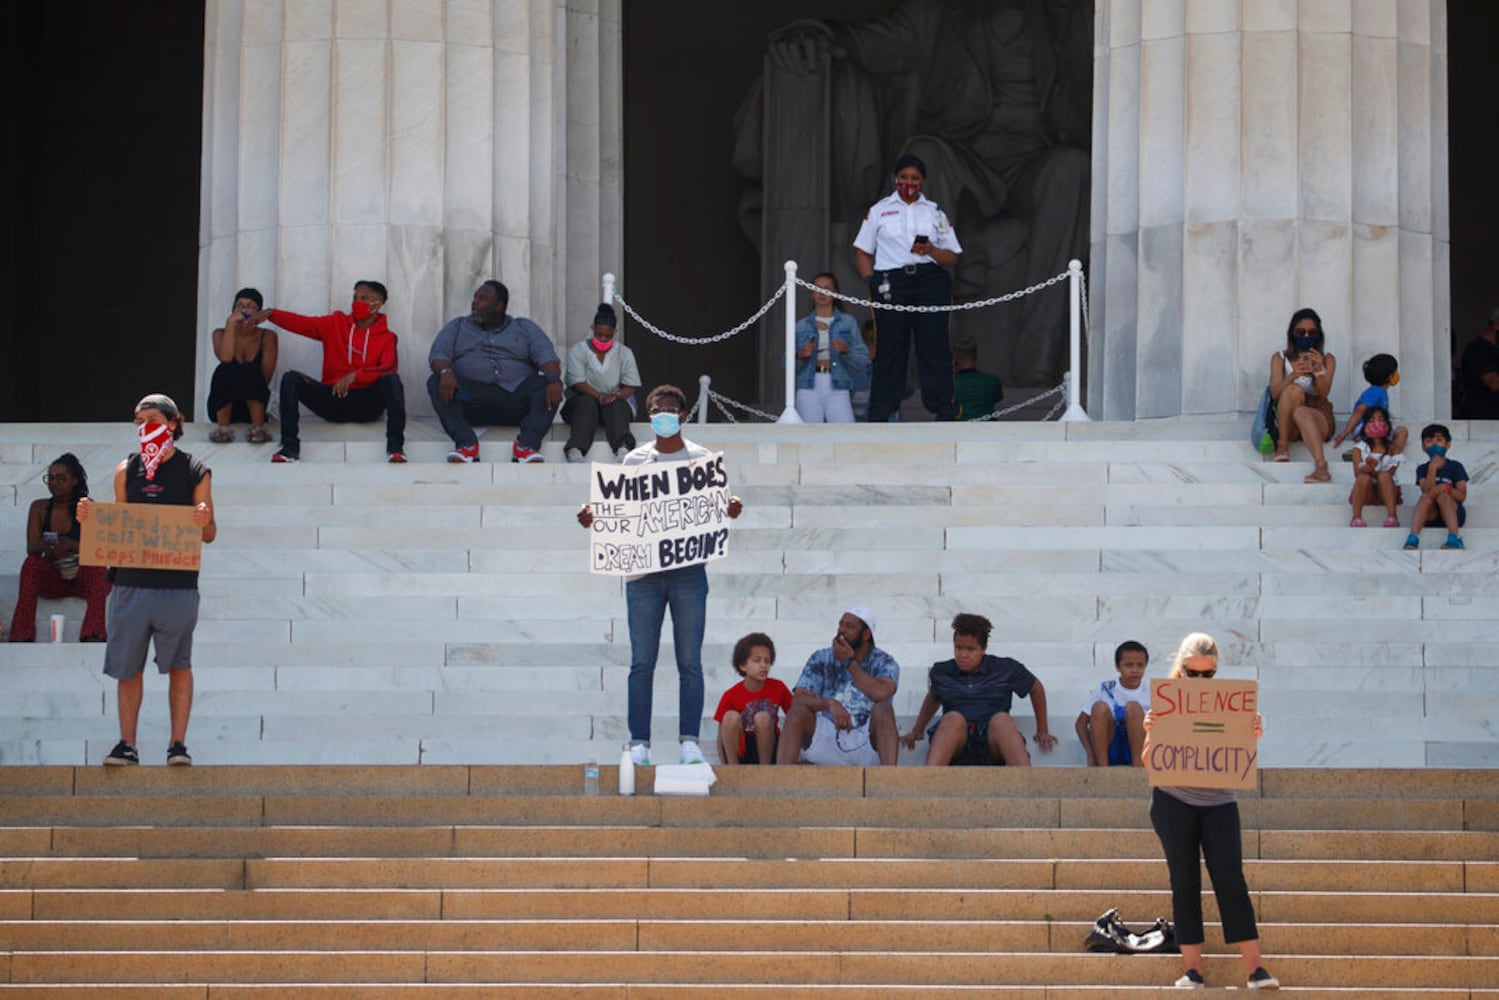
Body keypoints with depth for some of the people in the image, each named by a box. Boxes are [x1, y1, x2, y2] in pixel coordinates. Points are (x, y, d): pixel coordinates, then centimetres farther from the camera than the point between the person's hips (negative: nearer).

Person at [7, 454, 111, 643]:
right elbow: (31, 547, -5)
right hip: (52, 581, 2)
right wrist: (45, 546, -32)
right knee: (32, 562, -27)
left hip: (83, 577, -2)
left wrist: (73, 546, -34)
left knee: (97, 567, -33)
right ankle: (22, 634, -37)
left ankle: (93, 634, -48)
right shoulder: (39, 508, 7)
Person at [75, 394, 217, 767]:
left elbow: (209, 536, 3)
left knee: (178, 664, 1)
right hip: (131, 580, 3)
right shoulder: (126, 471, 10)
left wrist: (204, 521, -20)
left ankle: (178, 743, 5)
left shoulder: (195, 472, 1)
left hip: (178, 585, -3)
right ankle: (126, 744, 9)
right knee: (128, 665, 4)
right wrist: (91, 517, -5)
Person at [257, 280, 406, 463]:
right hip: (332, 399, 2)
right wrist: (270, 314, -16)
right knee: (291, 379, -18)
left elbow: (388, 369, -12)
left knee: (392, 379, -29)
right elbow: (302, 323, 0)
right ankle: (290, 447, -30)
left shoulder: (386, 338, 5)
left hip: (365, 405, -2)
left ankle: (395, 447, -37)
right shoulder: (336, 324, 11)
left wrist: (354, 375, -26)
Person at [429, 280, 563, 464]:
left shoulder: (524, 328, 18)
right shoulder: (457, 327, 21)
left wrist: (554, 380, -21)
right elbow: (438, 353, 5)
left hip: (516, 397, 0)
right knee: (436, 382, -26)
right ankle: (466, 443, -38)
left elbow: (546, 356, 3)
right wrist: (445, 371, -21)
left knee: (546, 386, -26)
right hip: (471, 398, 0)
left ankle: (527, 444, -38)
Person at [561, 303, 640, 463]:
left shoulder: (624, 353, 9)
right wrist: (599, 396, -28)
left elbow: (630, 387, 1)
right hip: (582, 400, -1)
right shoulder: (578, 351, 2)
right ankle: (575, 450, -57)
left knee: (615, 405, -33)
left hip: (617, 403, 1)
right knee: (587, 402, -35)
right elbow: (577, 383, -11)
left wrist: (616, 396, -22)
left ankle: (623, 449, -61)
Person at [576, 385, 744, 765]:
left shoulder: (701, 458, 8)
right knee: (642, 662, 0)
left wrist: (731, 509, -16)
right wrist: (593, 518, -8)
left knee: (690, 662, -1)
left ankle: (689, 741, 2)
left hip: (688, 569, -1)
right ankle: (639, 743, 3)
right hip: (643, 571, 1)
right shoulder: (635, 460, 11)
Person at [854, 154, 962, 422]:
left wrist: (931, 251, -8)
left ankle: (944, 411, -3)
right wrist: (872, 281, -3)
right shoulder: (879, 211, 16)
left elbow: (952, 257, 13)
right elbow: (862, 252, 13)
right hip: (892, 283, -1)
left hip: (930, 280, 1)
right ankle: (879, 414, -1)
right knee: (890, 348, -4)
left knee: (934, 346, -5)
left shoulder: (935, 213, 18)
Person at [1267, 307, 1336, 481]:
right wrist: (1294, 375, -28)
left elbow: (1323, 394, -8)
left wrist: (1319, 370, -27)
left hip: (1319, 421, -1)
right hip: (1288, 424, 1)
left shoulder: (1327, 360, 8)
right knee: (1294, 390, -30)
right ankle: (1282, 445, -24)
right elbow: (1275, 393, -9)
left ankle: (1321, 465, -59)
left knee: (1301, 412, -38)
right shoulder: (1280, 358, 8)